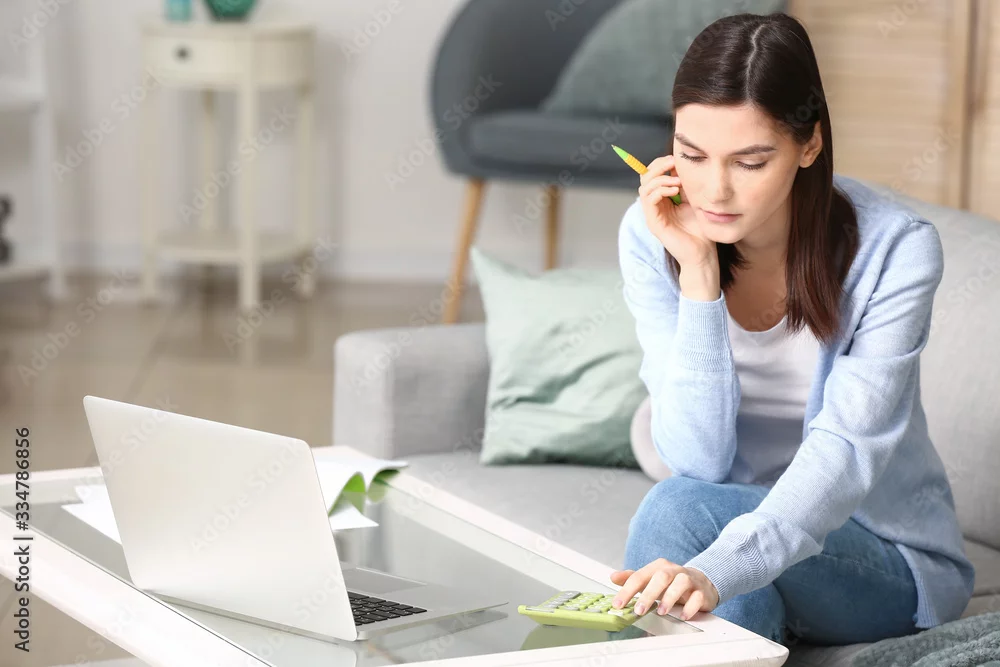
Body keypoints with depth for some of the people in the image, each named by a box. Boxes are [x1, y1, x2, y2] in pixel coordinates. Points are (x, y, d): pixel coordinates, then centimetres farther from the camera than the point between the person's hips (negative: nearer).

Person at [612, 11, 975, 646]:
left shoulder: (895, 249, -20)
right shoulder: (652, 236, -11)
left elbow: (846, 450, -30)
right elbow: (698, 460, -16)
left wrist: (717, 569, -48)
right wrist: (698, 274, -26)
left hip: (889, 560, -3)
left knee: (679, 510, -30)